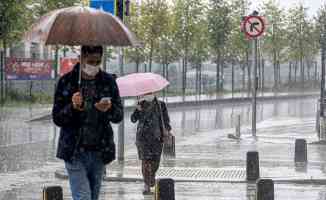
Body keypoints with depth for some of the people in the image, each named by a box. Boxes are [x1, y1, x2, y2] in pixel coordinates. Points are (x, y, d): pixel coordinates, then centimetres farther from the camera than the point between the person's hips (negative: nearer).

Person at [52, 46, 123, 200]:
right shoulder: (67, 81, -3)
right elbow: (57, 118, -2)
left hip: (100, 152, 3)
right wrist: (72, 107, -21)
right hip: (75, 152, -3)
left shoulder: (108, 81, 5)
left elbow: (119, 116, 4)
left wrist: (109, 109, -18)